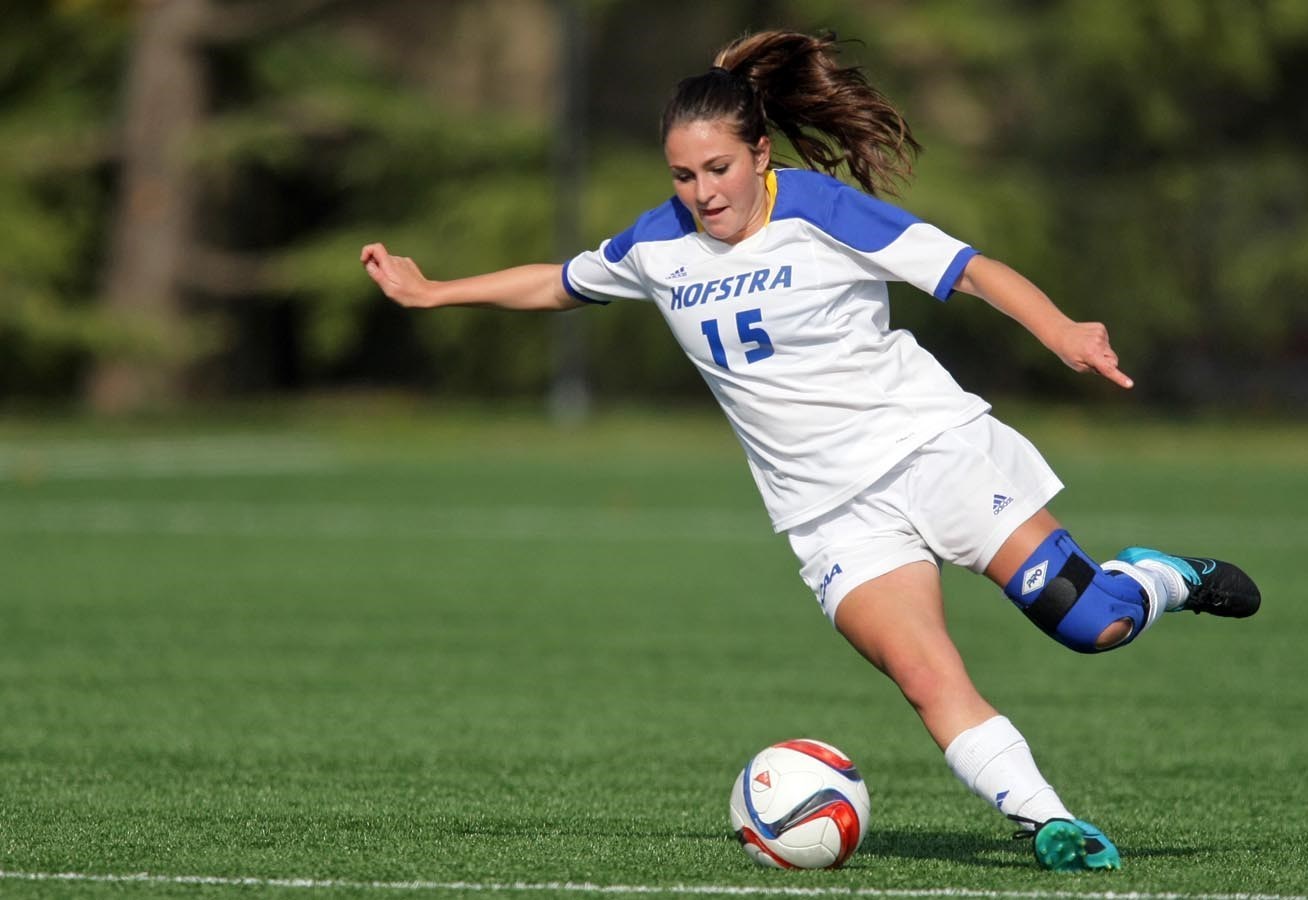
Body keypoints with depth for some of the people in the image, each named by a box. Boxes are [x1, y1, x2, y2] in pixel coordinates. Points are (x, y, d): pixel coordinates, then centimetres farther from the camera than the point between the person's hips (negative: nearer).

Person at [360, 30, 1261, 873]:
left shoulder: (820, 209, -11)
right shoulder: (658, 246, 4)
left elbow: (973, 270, -14)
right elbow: (559, 282, 24)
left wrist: (1062, 331, -30)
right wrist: (431, 291, 25)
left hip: (933, 445, -3)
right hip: (836, 513, 3)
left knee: (1091, 624, -12)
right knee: (931, 683, -19)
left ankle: (1166, 579, 20)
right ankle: (1045, 821, -14)